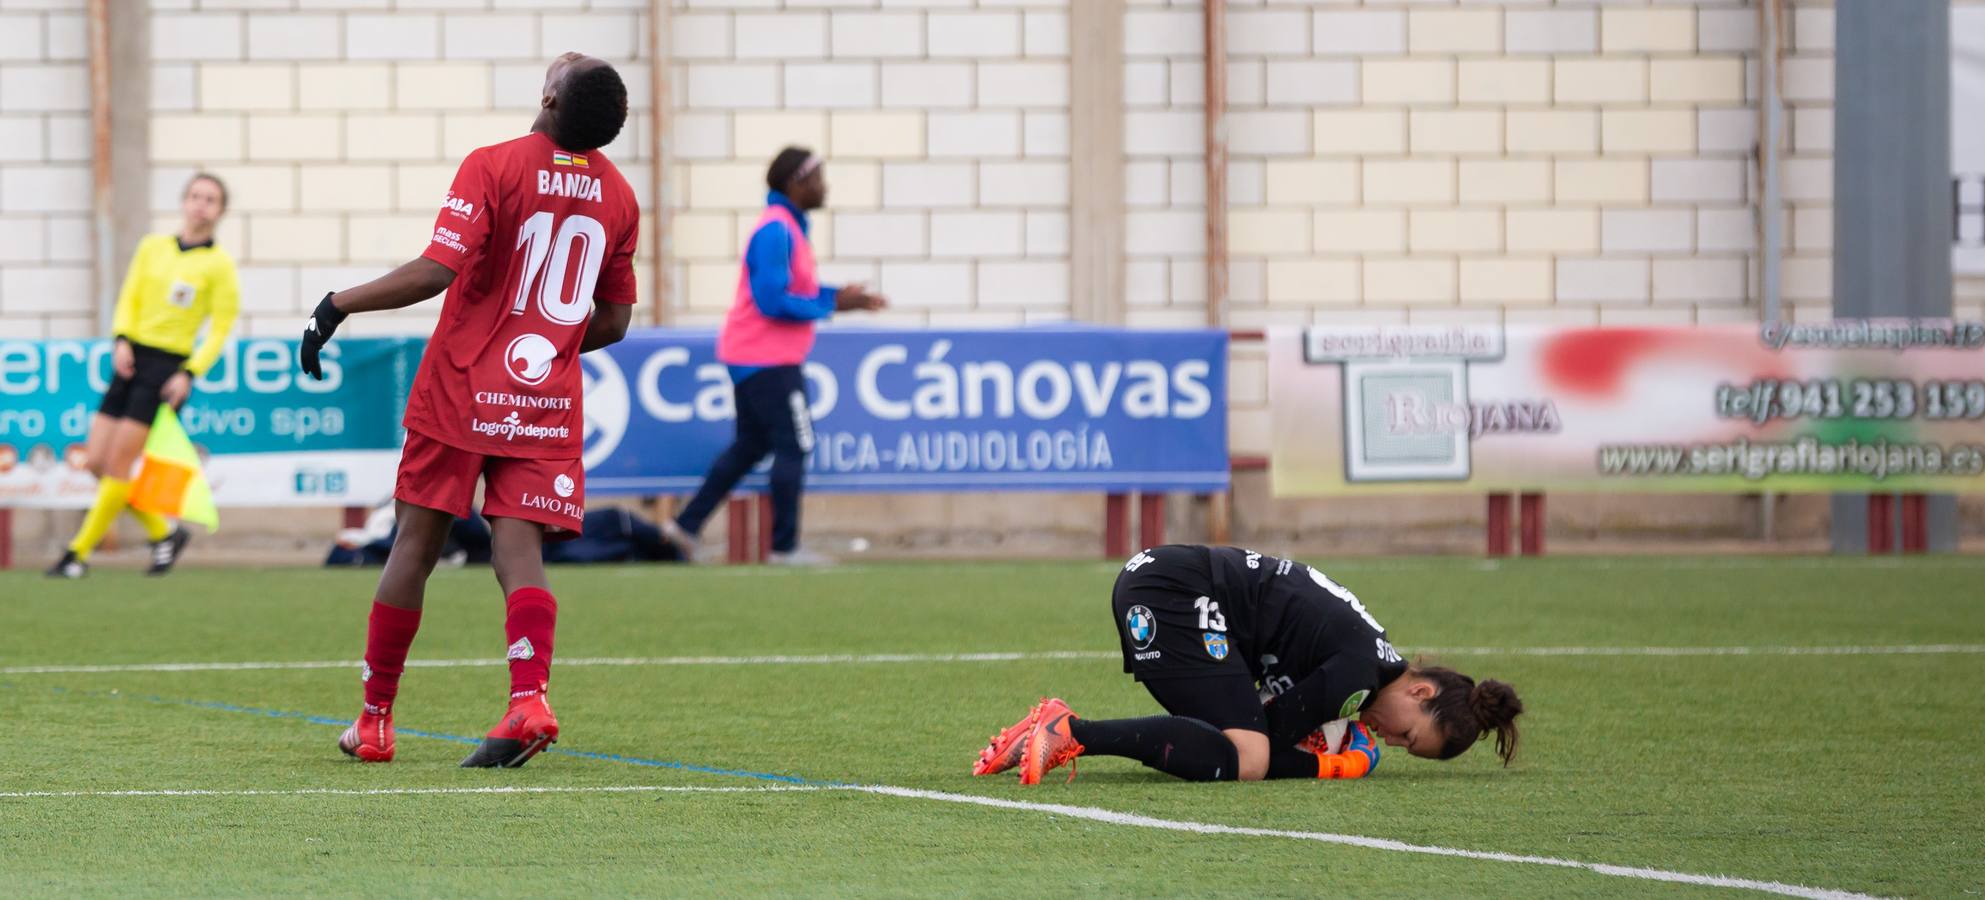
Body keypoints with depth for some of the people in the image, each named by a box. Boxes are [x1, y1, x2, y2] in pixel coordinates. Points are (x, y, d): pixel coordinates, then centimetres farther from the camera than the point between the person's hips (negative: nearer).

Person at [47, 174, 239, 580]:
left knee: (117, 465, -11)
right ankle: (163, 533, 16)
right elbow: (129, 298, 10)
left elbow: (220, 329, -4)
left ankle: (79, 553, -5)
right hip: (131, 360, 6)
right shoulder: (152, 247, 11)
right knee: (97, 462, 0)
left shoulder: (220, 265, -3)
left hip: (169, 366, -6)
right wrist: (122, 340, -8)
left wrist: (189, 374, -14)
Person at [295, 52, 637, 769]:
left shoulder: (493, 167, -11)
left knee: (416, 545, 8)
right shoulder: (618, 197, 5)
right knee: (519, 552, -2)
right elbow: (613, 321, 13)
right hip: (550, 402, 3)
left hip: (462, 391, -3)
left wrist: (340, 304, -9)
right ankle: (530, 697, -26)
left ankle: (374, 719, 16)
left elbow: (436, 271, -20)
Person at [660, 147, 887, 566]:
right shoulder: (776, 232, -19)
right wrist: (831, 304, -16)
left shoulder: (788, 228, 13)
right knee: (793, 445, -5)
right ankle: (785, 546, 0)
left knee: (751, 445, 15)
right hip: (768, 359, -10)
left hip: (749, 358, 10)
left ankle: (685, 525, 16)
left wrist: (842, 295, 7)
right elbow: (772, 300, -23)